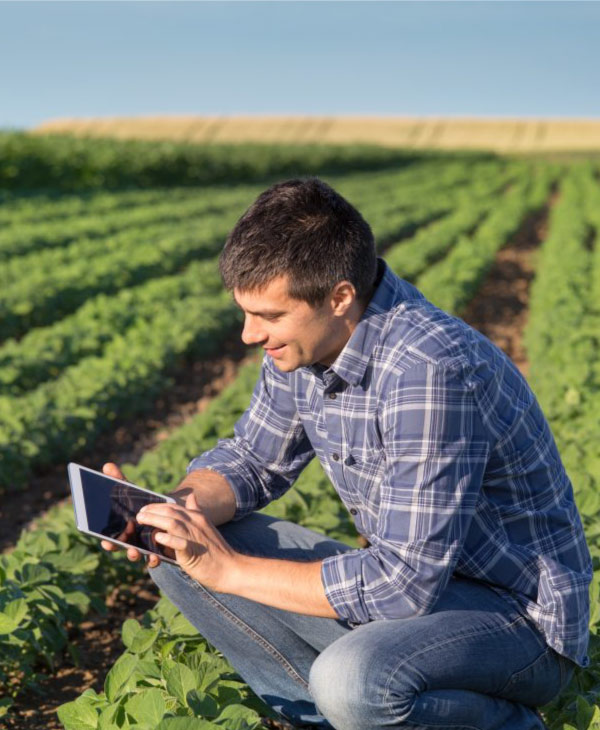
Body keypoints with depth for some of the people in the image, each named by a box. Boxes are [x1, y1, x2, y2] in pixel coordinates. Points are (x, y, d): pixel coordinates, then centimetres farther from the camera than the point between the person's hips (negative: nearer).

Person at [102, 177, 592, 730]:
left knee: (352, 681, -37)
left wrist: (231, 570, -24)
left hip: (518, 617, -7)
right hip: (409, 574, 7)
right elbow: (253, 459, 10)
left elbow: (404, 584, -31)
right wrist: (173, 509, -12)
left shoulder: (430, 372, -31)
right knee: (180, 553, -2)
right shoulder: (306, 338, -5)